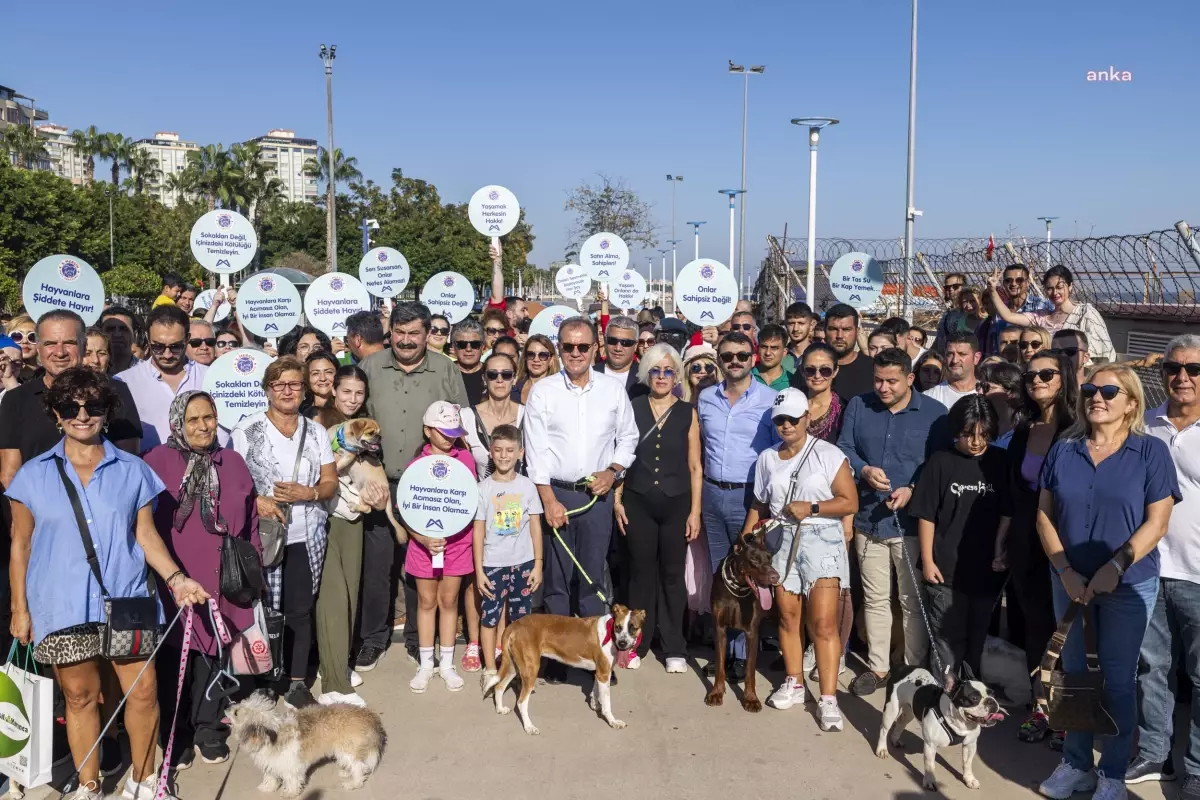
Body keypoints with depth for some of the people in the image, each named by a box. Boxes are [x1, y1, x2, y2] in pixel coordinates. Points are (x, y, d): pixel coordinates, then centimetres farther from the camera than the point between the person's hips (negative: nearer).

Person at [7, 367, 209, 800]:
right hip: (62, 605, 0)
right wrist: (19, 609, 5)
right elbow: (21, 545, 6)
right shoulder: (33, 475, 3)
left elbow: (146, 535, 5)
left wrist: (175, 577, -8)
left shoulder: (132, 470, 4)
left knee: (143, 692, 1)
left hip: (126, 600, 1)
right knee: (80, 695, 9)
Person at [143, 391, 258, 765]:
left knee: (214, 651, 10)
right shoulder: (156, 463, -4)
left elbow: (251, 524, 12)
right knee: (175, 656, 6)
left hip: (221, 581, 3)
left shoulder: (233, 463, 8)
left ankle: (209, 729, 26)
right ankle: (175, 734, 23)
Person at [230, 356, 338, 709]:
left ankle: (297, 682, 18)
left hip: (306, 538, 3)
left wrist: (306, 493, -11)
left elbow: (331, 483, 8)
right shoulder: (246, 431, -1)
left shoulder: (316, 432, 8)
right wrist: (256, 500, -20)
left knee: (300, 610, 6)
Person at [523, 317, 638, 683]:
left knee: (593, 576, 5)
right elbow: (536, 449, -5)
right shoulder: (543, 391, -1)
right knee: (556, 577, 4)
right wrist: (549, 499, -10)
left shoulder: (613, 389, 4)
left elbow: (628, 437, 12)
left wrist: (613, 470, -5)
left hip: (597, 494, 1)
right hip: (555, 492, -1)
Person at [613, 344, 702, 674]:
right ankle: (637, 643, 17)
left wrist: (695, 511, -1)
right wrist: (617, 499, -1)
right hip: (638, 502, 0)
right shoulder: (632, 408, 3)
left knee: (672, 574, 5)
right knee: (641, 572, 5)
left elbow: (695, 466, 3)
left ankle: (674, 648, 16)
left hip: (676, 503, 0)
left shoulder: (687, 413, 3)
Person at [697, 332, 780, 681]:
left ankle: (743, 651, 13)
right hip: (713, 494, 4)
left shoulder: (771, 399, -6)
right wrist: (698, 493, 12)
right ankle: (722, 647, 22)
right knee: (720, 574, 12)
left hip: (751, 496, -4)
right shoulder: (705, 398, 7)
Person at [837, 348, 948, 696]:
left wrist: (913, 490, -18)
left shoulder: (934, 413, -3)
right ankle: (877, 667, 25)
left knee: (914, 600, 7)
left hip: (912, 521, -3)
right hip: (868, 520, 3)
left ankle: (915, 669, 22)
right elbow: (843, 449, 5)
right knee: (875, 599, 13)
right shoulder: (858, 407, 6)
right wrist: (864, 470, -15)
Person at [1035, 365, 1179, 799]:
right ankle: (1075, 764, 27)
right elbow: (1045, 515, 1)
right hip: (1070, 582, 3)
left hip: (1129, 584, -3)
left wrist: (1114, 568, -18)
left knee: (1118, 680, 7)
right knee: (1074, 674, 13)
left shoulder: (1151, 452, -7)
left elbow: (1156, 522, -10)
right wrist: (1066, 572, -9)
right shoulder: (1063, 450, 2)